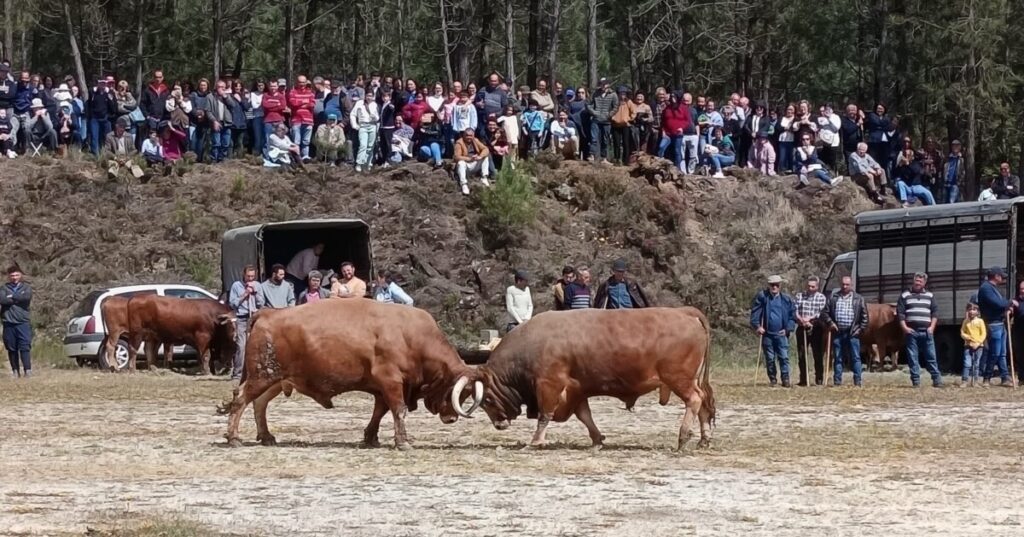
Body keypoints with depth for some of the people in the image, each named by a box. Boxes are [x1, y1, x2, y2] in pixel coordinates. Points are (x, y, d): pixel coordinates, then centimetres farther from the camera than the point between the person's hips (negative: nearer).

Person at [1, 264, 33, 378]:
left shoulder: (26, 287, 9)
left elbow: (27, 297, -13)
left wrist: (12, 297, -6)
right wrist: (18, 299, -9)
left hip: (23, 322, -1)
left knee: (25, 347, -10)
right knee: (12, 349, 4)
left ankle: (27, 370, -13)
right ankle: (15, 371, 10)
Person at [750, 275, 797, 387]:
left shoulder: (787, 299, 4)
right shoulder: (762, 297, 1)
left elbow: (792, 316, 7)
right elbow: (755, 313, -3)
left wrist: (788, 329, -5)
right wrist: (757, 326, -15)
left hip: (781, 334, 0)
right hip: (767, 333, 0)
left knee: (784, 357, -6)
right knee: (770, 358, 6)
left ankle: (785, 379, -4)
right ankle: (772, 379, 15)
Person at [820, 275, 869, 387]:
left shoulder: (858, 299, 7)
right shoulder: (833, 298, 10)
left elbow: (864, 316, 6)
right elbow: (824, 312, 11)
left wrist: (861, 329, -3)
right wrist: (830, 323, -4)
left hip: (852, 332, -2)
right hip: (837, 332, 2)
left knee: (855, 357, -3)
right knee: (837, 358, 5)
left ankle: (858, 381, -3)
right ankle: (837, 381, 9)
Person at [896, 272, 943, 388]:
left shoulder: (930, 296, 13)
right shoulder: (905, 295, 7)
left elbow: (935, 312, 10)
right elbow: (900, 313, 3)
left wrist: (932, 327, -1)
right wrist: (904, 327, -8)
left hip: (926, 331, 1)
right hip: (911, 331, -1)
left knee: (931, 356, 0)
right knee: (912, 357, -1)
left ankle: (937, 379, 1)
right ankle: (916, 381, 2)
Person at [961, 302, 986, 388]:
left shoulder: (980, 321, 0)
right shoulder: (966, 322, 5)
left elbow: (983, 334, -2)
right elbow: (962, 333, 4)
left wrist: (978, 343, -13)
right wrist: (969, 337, -14)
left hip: (978, 346, 0)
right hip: (968, 345, 0)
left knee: (976, 364, 4)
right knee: (967, 364, -8)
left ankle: (974, 381, 10)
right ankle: (964, 381, -7)